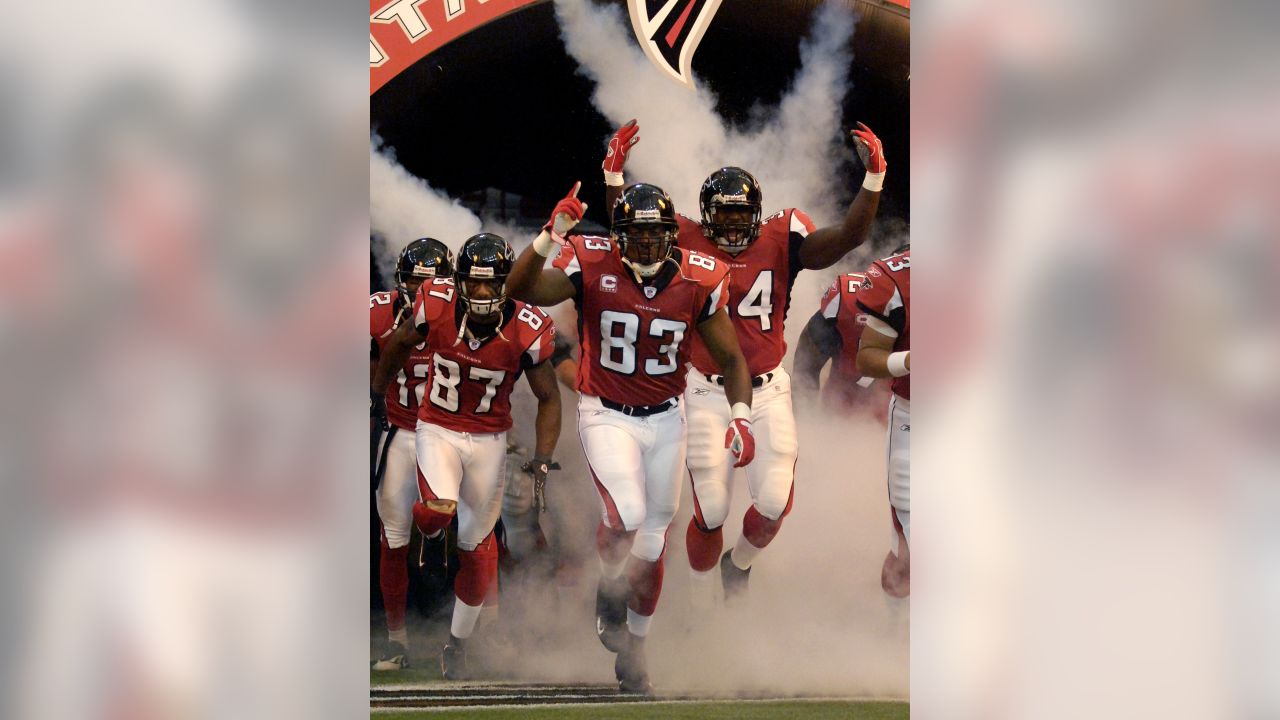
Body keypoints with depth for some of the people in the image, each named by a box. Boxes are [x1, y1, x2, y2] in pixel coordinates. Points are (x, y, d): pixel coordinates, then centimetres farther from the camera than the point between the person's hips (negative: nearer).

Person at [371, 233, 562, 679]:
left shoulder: (526, 332, -18)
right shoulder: (436, 306, -18)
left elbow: (549, 399, -5)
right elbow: (400, 343, 5)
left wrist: (542, 461, -14)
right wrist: (376, 396, 15)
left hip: (489, 439, 1)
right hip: (438, 429, -1)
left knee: (477, 545, 9)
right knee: (439, 512, -28)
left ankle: (457, 644, 27)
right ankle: (425, 528, 11)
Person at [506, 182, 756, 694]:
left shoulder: (698, 282, -8)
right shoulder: (592, 266, -14)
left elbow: (730, 359, 2)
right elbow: (522, 290, -27)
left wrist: (740, 417, -11)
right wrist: (551, 238, -40)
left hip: (666, 420, 3)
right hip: (607, 416, -3)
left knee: (651, 542, 11)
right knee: (627, 515, -26)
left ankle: (632, 648, 30)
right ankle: (611, 590, 8)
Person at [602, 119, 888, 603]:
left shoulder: (780, 242, -2)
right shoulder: (688, 244, -3)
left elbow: (848, 236, -10)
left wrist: (874, 177, -21)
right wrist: (614, 173, -20)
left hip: (767, 391, 1)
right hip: (708, 394, -1)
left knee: (775, 503, -2)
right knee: (710, 513, 2)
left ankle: (739, 563, 31)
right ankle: (701, 600, 25)